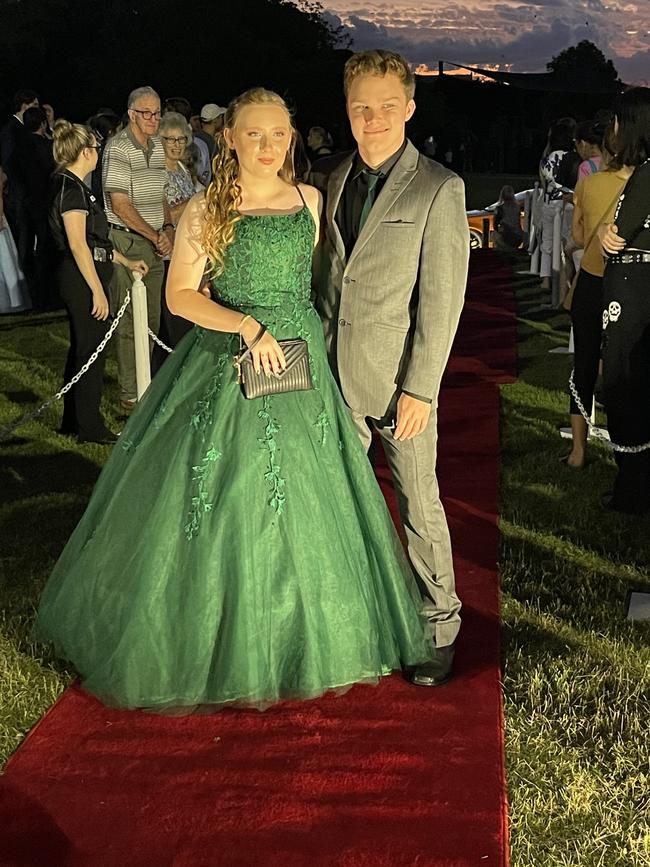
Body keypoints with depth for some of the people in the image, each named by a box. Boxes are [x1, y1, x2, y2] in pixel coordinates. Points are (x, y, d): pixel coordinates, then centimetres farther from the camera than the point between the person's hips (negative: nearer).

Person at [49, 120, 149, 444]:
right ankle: (90, 427, 4)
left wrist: (126, 262, 25)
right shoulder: (71, 188, -16)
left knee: (82, 347, 16)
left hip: (77, 277, 11)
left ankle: (73, 420, 25)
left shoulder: (69, 185, 16)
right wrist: (98, 290, -21)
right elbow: (78, 244, -20)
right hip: (83, 276, -11)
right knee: (91, 349, -4)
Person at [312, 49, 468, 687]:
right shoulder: (332, 180, 8)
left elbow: (442, 297, -10)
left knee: (419, 505, 4)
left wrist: (419, 388, -14)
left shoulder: (439, 189, -8)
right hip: (334, 375, 5)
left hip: (399, 378, -5)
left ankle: (439, 625, 20)